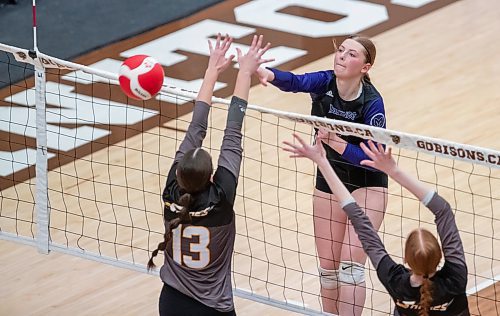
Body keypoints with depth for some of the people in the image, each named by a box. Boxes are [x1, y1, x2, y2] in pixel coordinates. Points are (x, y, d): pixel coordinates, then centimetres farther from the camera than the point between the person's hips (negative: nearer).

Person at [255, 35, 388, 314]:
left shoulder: (372, 103, -24)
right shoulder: (325, 82, -15)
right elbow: (295, 82, -36)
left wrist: (336, 142, -36)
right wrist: (267, 73, -58)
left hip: (367, 185, -5)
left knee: (351, 265, -13)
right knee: (328, 267, 9)